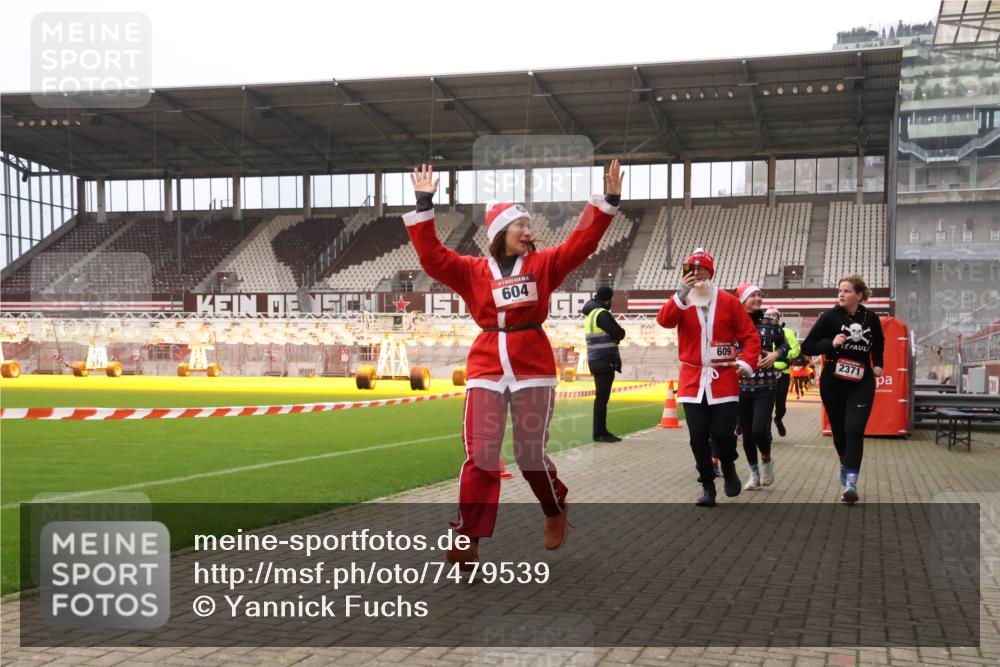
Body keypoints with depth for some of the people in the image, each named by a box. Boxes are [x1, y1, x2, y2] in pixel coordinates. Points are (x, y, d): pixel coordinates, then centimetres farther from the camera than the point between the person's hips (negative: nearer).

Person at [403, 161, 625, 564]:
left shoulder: (543, 264, 9)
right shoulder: (472, 270, 7)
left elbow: (581, 243, 2)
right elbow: (432, 256, -1)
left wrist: (609, 199, -4)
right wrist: (424, 205, -4)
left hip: (533, 365, 0)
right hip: (486, 367, 0)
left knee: (531, 454, 4)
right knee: (480, 456, -3)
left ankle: (556, 512, 34)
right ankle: (467, 540, 2)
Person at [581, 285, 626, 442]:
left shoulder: (591, 313, 15)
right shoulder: (602, 314, -14)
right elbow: (620, 334, -14)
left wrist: (613, 335, 0)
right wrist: (617, 332, 5)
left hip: (596, 360, 10)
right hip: (605, 361, -10)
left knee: (601, 396, 15)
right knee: (602, 397, -6)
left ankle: (600, 430, 21)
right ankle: (599, 433, -4)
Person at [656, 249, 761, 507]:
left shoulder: (728, 302, 1)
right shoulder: (681, 302, 4)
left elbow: (750, 335, 2)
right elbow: (665, 321, -16)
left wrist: (748, 362, -13)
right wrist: (681, 295, -28)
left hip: (724, 379, -1)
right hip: (692, 379, 2)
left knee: (723, 432, -6)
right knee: (698, 437, 2)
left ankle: (729, 467, 26)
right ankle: (707, 487, 16)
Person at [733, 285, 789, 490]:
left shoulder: (770, 323, 0)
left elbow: (784, 344, 12)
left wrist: (776, 354, -7)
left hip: (766, 385, -1)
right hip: (741, 386, 1)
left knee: (759, 429, -14)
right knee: (747, 433, 7)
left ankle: (766, 461, 17)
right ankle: (754, 474, 26)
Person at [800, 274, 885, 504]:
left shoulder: (871, 319, 0)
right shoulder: (830, 316, -8)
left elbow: (878, 344, 22)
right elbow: (806, 347, -8)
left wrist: (878, 365, 8)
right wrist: (831, 344, -23)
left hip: (862, 383, 0)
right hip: (833, 383, 0)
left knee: (854, 430, -15)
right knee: (839, 430, 10)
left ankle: (851, 482, -17)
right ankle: (846, 464, 38)